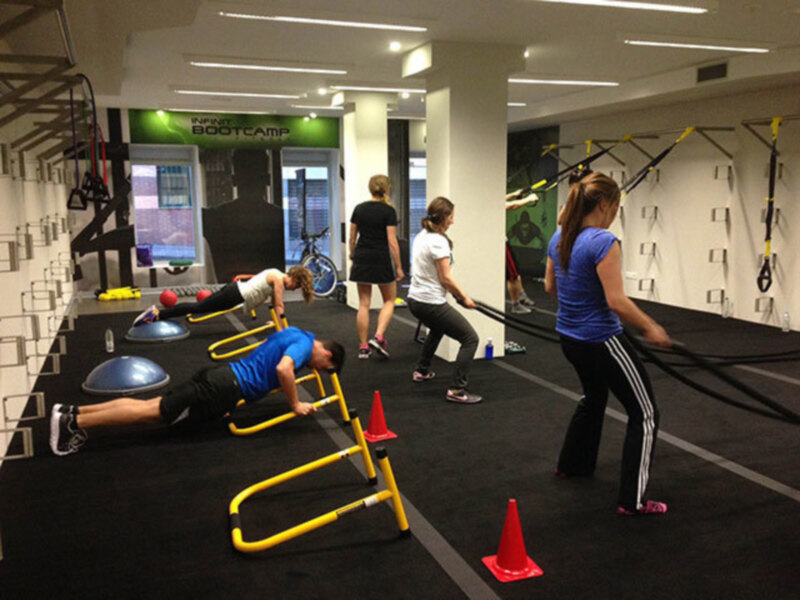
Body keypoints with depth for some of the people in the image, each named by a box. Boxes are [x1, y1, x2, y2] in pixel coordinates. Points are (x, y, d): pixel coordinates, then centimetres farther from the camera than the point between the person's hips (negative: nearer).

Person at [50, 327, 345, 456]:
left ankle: (73, 413, 2)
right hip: (224, 390, -9)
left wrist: (276, 386, 39)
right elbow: (283, 368, -30)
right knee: (155, 411, -9)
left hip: (221, 376, 9)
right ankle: (75, 423, -10)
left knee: (153, 405, 4)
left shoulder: (294, 333, 19)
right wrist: (295, 405, -17)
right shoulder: (305, 344, -10)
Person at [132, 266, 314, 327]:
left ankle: (156, 312, 13)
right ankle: (157, 314, -4)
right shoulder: (279, 280, -12)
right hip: (235, 295, -9)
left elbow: (274, 303, 25)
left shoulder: (276, 275, 16)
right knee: (197, 308, -5)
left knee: (197, 307, 10)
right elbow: (279, 306, -13)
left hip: (235, 289, 9)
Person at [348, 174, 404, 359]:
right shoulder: (388, 211, -9)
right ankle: (379, 337, -6)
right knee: (389, 300, 13)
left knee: (363, 304, 8)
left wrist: (353, 255, 29)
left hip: (362, 259, 4)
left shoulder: (359, 209, 4)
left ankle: (363, 347, 10)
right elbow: (392, 241, -12)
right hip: (381, 260, -4)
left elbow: (352, 236, 11)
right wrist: (399, 267, -7)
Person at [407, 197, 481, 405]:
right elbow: (445, 279, -18)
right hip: (431, 304, -10)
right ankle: (456, 391, -8)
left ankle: (421, 371, 46)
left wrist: (458, 293, 20)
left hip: (415, 300, 10)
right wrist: (464, 298, -4)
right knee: (470, 338, -4)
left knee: (437, 329, 38)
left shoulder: (421, 236, 10)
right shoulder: (439, 241, -18)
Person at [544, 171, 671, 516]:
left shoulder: (560, 238, 3)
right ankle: (632, 501, 6)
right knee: (644, 413, 4)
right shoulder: (603, 242, -21)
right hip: (600, 341, -9)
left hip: (570, 338, 9)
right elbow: (616, 301, -24)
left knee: (594, 397, 32)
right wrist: (651, 328, -11)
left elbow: (550, 287, 13)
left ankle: (572, 464, 45)